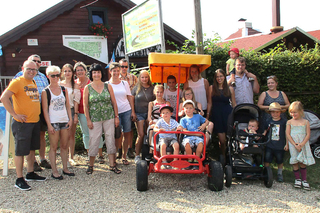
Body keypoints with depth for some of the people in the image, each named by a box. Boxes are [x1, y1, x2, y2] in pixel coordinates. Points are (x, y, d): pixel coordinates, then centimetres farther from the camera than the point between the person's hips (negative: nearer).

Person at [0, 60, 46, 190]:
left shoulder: (33, 83, 13)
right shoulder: (17, 82, -11)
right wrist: (15, 114, -20)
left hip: (35, 122, 8)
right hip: (22, 123, -8)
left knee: (32, 149, 16)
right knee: (20, 151, -1)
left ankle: (30, 174, 29)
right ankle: (19, 179, 8)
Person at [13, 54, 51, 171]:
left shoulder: (43, 76, 17)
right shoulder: (21, 75, 0)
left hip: (42, 108, 5)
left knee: (42, 134, 10)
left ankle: (42, 159, 20)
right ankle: (33, 161, 9)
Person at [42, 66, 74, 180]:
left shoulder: (63, 89, 10)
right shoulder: (45, 92, -3)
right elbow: (45, 109, -6)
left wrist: (70, 119, 4)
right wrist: (49, 125, -12)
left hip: (65, 121, 4)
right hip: (53, 122, -4)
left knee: (65, 146, 10)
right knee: (54, 147, 1)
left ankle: (65, 168, 20)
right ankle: (54, 171, 8)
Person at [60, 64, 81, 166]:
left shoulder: (75, 86, 6)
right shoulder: (59, 84, 8)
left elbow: (76, 101, 2)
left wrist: (75, 114, -6)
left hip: (71, 110, 0)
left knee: (71, 135, 3)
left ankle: (71, 157, 11)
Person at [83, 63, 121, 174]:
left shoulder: (108, 86, 5)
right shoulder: (87, 88, 2)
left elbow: (114, 103, 7)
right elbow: (85, 105, 1)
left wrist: (116, 116, 3)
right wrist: (88, 120, -5)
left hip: (109, 117, 1)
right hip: (94, 119, -1)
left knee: (110, 140, 4)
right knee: (93, 141, 2)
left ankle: (112, 165, 12)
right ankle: (90, 165, 18)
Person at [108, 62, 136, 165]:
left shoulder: (124, 83, 8)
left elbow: (130, 97, 10)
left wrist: (133, 111, 5)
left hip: (126, 111, 2)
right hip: (114, 112, -2)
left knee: (127, 134, 3)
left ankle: (124, 156, 16)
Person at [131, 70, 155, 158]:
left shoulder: (152, 88, 8)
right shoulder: (136, 88, 4)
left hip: (149, 113, 2)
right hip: (139, 114, -2)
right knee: (141, 134, -9)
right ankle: (137, 155, -1)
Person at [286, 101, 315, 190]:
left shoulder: (306, 122, 3)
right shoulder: (289, 122, 3)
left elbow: (308, 134, -2)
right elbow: (288, 134, -3)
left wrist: (302, 144, -16)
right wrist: (295, 145, -13)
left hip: (303, 145, 0)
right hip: (293, 145, 0)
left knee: (302, 162, 2)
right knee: (295, 162, 3)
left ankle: (304, 180, 14)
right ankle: (297, 179, 17)